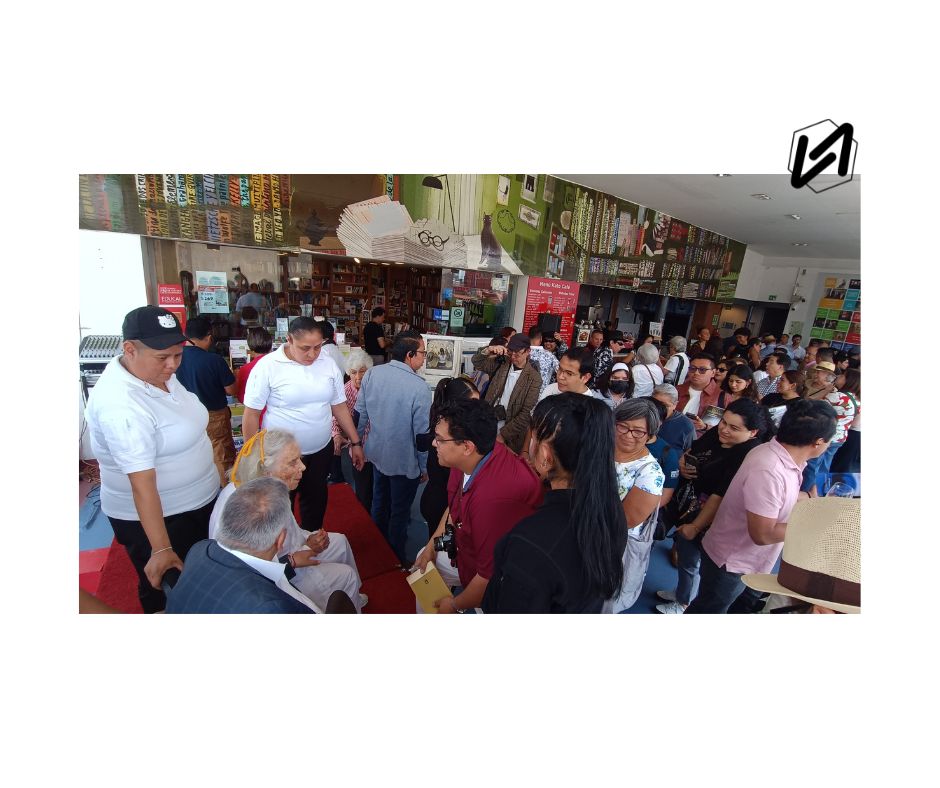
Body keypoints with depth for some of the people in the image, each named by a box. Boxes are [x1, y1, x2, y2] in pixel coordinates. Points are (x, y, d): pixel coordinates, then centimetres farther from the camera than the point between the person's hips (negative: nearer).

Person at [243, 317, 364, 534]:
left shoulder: (329, 364, -3)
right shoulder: (267, 366, -15)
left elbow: (339, 406, 4)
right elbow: (251, 414, -10)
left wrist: (356, 442, 4)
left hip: (321, 451, 4)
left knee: (316, 500, 21)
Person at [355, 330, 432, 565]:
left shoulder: (372, 374, -9)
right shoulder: (418, 386, -26)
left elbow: (360, 414, 0)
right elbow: (422, 432, -20)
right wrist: (424, 467, -6)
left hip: (377, 453, 6)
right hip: (405, 462, -6)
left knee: (379, 503, 26)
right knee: (399, 512, 14)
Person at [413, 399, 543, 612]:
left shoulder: (495, 498, -42)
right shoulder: (469, 459, -17)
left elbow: (490, 577, -31)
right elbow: (454, 506, 5)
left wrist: (455, 605, -13)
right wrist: (431, 546, 5)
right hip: (468, 549, 8)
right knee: (424, 565, 18)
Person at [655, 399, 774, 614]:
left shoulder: (749, 457, -27)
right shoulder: (715, 435, -4)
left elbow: (721, 497, -26)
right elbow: (689, 453, 12)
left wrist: (695, 526, -20)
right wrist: (682, 465, -10)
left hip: (707, 519, -7)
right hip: (687, 508, 7)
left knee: (689, 561, 14)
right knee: (683, 554, 25)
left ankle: (684, 603, 41)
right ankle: (682, 592, 50)